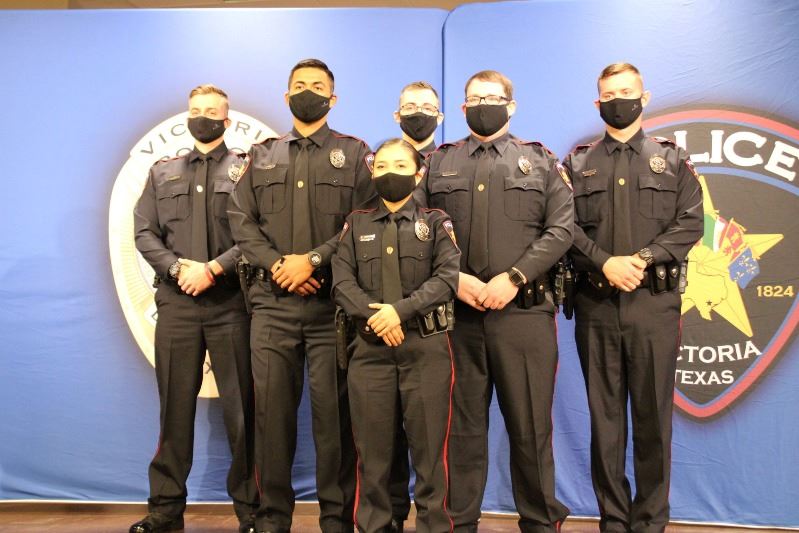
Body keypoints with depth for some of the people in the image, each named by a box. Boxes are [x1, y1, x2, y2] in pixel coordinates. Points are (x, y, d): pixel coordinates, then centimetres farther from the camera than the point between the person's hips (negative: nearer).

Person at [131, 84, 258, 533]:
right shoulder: (162, 173, 18)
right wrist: (178, 267, -8)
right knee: (175, 407, 8)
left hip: (231, 302, -3)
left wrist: (213, 268, -14)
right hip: (176, 303, 3)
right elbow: (144, 232, 9)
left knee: (241, 407, 0)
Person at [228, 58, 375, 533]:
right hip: (272, 303, 3)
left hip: (333, 303, -2)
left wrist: (313, 259, -13)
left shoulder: (355, 154, 9)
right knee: (272, 409, 5)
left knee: (334, 411, 0)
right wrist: (276, 264, -8)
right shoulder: (262, 155, 18)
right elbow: (241, 220, 9)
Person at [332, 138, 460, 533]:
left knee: (429, 447, 1)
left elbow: (447, 278, -6)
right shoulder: (356, 223, 14)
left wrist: (400, 309, -18)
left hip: (426, 346, -1)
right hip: (370, 348, 2)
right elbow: (342, 282, 1)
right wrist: (374, 315, -16)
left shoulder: (436, 222, 9)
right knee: (372, 449, 5)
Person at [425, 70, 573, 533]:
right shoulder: (439, 163, 15)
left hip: (525, 312, -1)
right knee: (463, 424, 9)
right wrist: (453, 278, -9)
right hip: (457, 313, 1)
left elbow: (561, 230, 1)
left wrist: (514, 278, -11)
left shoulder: (541, 161, 12)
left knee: (530, 425, 5)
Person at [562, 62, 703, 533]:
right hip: (596, 303, 1)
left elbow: (691, 223, 1)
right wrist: (606, 263, -15)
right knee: (605, 414, 6)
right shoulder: (577, 163, 11)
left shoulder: (673, 159, 11)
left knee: (653, 414, 4)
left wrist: (643, 259, -13)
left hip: (655, 302, 0)